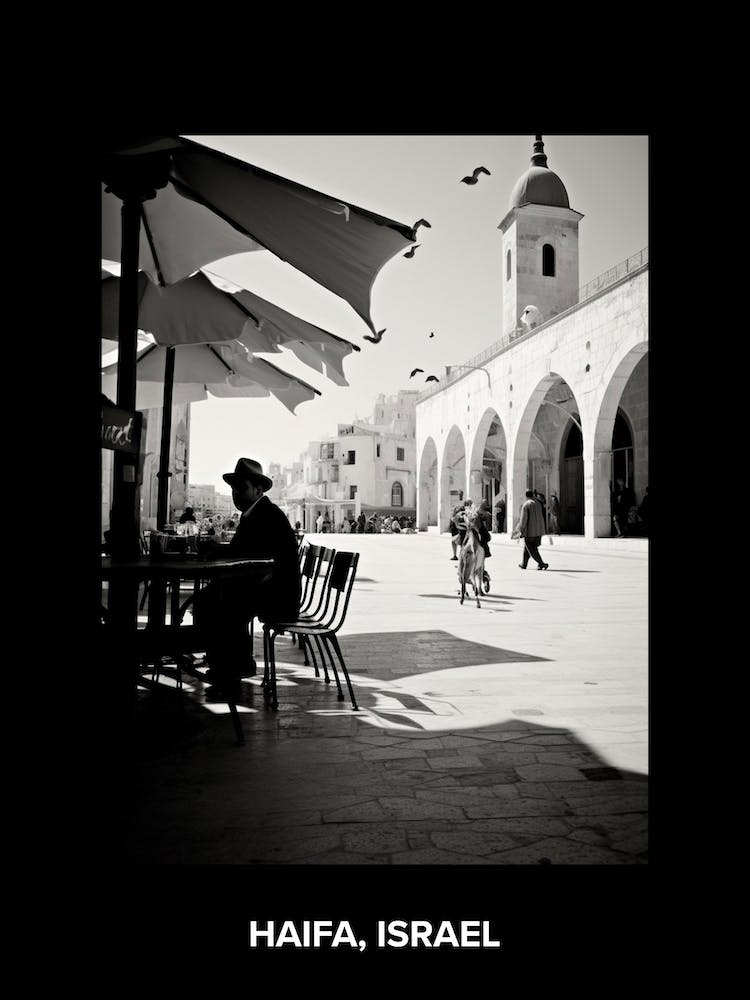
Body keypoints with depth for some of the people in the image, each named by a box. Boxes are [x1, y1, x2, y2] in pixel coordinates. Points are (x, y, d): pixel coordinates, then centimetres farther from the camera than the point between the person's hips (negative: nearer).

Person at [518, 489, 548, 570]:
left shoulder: (526, 505, -14)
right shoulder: (538, 503, 7)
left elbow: (523, 519, -14)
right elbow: (540, 517, 11)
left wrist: (521, 531, -7)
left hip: (530, 531, -7)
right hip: (538, 531, 7)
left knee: (532, 549, 0)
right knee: (527, 548, 19)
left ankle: (542, 563, -10)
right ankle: (524, 564, 27)